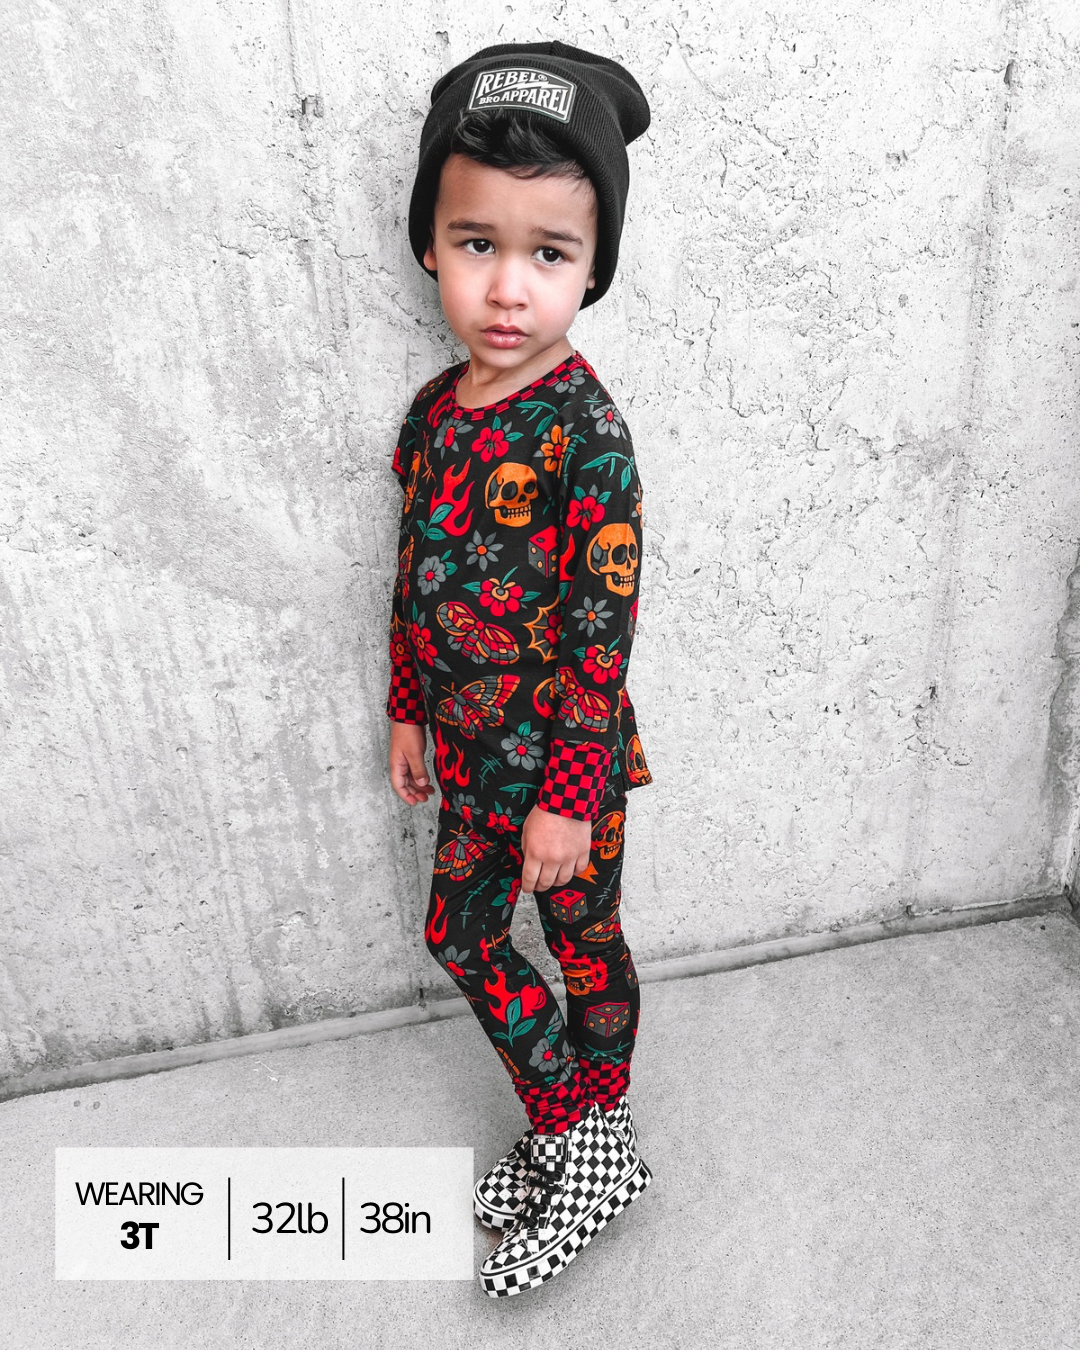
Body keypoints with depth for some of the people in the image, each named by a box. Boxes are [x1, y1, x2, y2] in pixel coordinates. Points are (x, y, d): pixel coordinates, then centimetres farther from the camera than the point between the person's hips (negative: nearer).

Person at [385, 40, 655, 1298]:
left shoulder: (586, 431, -20)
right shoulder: (433, 411, 0)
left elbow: (603, 629, -20)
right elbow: (414, 575, 8)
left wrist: (570, 796, -18)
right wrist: (409, 714, 12)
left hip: (564, 757, -7)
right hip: (472, 750, 7)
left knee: (583, 945, 13)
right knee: (458, 934, 18)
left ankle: (589, 1135, 41)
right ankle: (573, 1134, 39)